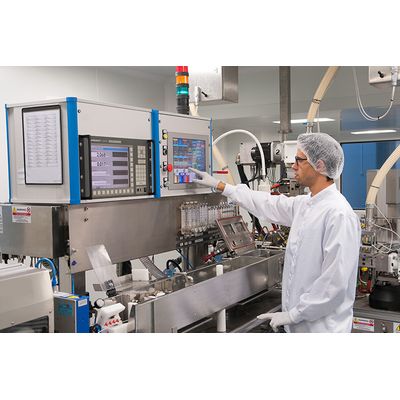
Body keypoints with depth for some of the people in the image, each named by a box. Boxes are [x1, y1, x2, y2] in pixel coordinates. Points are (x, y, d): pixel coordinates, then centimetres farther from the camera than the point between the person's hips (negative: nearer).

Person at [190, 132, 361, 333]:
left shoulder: (339, 214, -22)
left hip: (321, 326, -7)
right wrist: (219, 185, 20)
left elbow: (335, 282, -24)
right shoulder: (305, 204, 5)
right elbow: (269, 205, 17)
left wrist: (293, 315, -17)